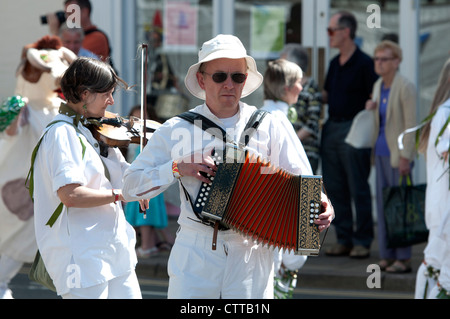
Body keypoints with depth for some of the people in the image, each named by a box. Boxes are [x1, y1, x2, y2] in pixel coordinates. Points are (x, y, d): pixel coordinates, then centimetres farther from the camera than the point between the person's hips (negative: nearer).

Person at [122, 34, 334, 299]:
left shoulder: (267, 126, 7)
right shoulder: (176, 130, 4)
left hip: (251, 257, 1)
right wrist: (177, 168, -12)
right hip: (194, 255, 0)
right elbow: (130, 187, 2)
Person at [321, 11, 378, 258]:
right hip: (331, 129, 8)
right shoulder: (334, 64, 15)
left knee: (358, 189, -3)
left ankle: (362, 241, 3)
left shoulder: (364, 63, -8)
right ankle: (344, 239, 14)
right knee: (334, 188, 8)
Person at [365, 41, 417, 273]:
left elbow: (410, 124, -14)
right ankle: (386, 256, 13)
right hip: (381, 151, 8)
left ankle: (403, 259, -2)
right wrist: (371, 108, 2)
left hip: (398, 154, -8)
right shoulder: (379, 86, 11)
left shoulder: (405, 88, -12)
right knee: (382, 204, 8)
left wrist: (405, 157, -18)